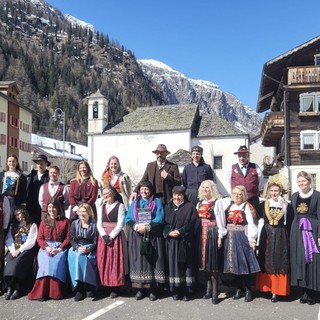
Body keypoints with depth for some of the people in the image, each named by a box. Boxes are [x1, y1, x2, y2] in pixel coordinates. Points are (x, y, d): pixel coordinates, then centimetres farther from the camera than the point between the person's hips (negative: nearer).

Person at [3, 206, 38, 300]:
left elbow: (31, 242, -4)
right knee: (8, 260, -28)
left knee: (17, 262, -31)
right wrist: (12, 250, -9)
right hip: (14, 250, 3)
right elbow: (8, 240, 9)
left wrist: (19, 250, -14)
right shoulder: (13, 226, 22)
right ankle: (9, 288, -28)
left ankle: (17, 289, -28)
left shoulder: (32, 226, 8)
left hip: (26, 250, -3)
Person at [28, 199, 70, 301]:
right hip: (46, 247, 2)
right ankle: (42, 292, -30)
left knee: (56, 261, -33)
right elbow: (39, 238, 10)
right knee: (46, 262, -30)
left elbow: (68, 238, 3)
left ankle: (56, 292, -29)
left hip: (60, 247, -2)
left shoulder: (65, 222, 10)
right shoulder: (44, 222, 18)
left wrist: (59, 249, -12)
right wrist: (47, 247, -9)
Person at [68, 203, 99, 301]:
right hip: (76, 247, 3)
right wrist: (77, 247, -11)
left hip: (90, 248, -2)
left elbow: (96, 241, -1)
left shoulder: (94, 224, 2)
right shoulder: (74, 223, 12)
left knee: (80, 256, -32)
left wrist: (89, 249, -19)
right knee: (76, 256, -30)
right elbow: (71, 239, 8)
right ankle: (80, 288, -25)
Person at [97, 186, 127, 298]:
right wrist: (104, 235, -10)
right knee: (103, 261, 2)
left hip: (116, 236, -5)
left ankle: (115, 288, 1)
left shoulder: (120, 206, -1)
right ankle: (105, 285, 10)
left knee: (115, 261, -4)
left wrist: (111, 236, -15)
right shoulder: (101, 208, 14)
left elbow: (120, 224, -8)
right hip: (103, 236, 5)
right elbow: (99, 224, 7)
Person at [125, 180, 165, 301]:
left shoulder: (157, 202, 7)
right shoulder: (134, 203, 15)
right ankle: (140, 289, 5)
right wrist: (136, 226, -14)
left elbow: (160, 218, -5)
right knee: (138, 261, -1)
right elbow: (128, 218, 5)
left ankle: (153, 289, 2)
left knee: (152, 261, -3)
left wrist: (147, 226, -15)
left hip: (152, 236, -2)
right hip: (137, 236, 2)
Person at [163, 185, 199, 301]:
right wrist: (169, 232, -10)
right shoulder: (168, 207, 14)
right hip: (171, 240, 2)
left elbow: (192, 223, -6)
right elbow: (165, 222, 7)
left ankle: (186, 291, 5)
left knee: (186, 264, -1)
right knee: (173, 264, 2)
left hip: (185, 240, -2)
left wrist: (180, 231, -13)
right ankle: (175, 291, 8)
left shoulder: (190, 207, 4)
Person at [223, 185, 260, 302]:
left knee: (244, 263, -4)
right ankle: (239, 289, 21)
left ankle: (248, 290, 7)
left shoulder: (247, 207, -5)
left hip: (243, 238, -5)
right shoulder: (229, 207, 13)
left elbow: (251, 224, -10)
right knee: (234, 263, 10)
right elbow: (225, 223, 14)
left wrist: (251, 239, -15)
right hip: (231, 239, 6)